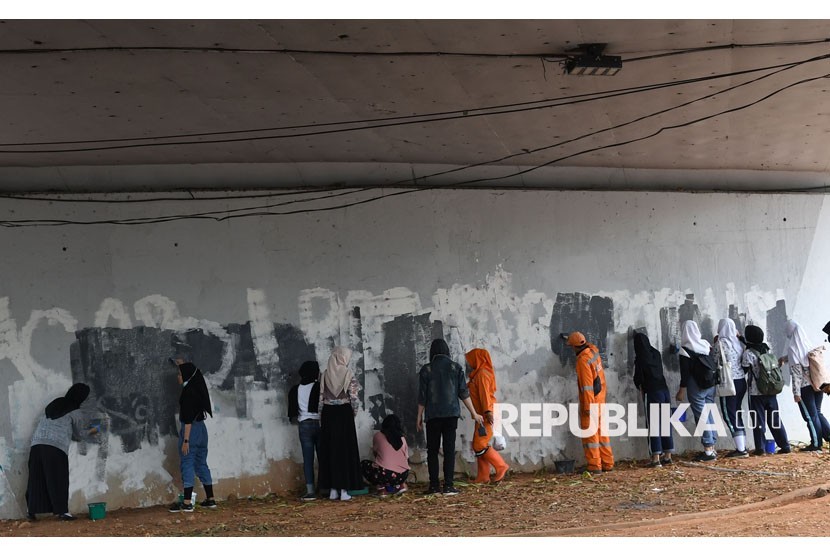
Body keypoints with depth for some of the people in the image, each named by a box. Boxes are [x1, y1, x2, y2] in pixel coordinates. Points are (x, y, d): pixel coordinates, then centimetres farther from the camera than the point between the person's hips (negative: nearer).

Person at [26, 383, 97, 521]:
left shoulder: (54, 403, 19)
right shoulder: (76, 412, 4)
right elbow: (78, 434, 16)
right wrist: (91, 431, 35)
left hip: (37, 445, 5)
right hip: (56, 448, -5)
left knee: (36, 479, 11)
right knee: (59, 480, 3)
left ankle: (31, 510, 15)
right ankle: (62, 512, 5)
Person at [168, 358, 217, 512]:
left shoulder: (188, 392, -16)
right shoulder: (198, 388, 8)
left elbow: (188, 418, -20)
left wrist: (185, 440, -20)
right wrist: (182, 364, 41)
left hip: (191, 429, -9)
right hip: (202, 428, 9)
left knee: (187, 465, -4)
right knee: (201, 464, 13)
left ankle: (187, 503, -3)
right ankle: (210, 500, 15)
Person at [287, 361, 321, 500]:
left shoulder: (295, 390, 3)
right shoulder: (319, 387, -5)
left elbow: (292, 413, 5)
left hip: (304, 425, 2)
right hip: (319, 423, -2)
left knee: (308, 459, 1)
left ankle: (310, 491, -3)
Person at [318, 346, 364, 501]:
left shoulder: (325, 375, 2)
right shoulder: (348, 374, -7)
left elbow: (321, 399, 2)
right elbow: (354, 398, -9)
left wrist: (322, 419, 10)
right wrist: (353, 413, 9)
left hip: (328, 414, 3)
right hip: (344, 414, -3)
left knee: (330, 450, 8)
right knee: (345, 450, 2)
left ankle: (332, 489, 10)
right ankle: (344, 490, 0)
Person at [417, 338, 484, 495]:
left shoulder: (426, 369, -1)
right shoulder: (455, 367, 2)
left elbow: (422, 396, 0)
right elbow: (464, 392, 2)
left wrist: (419, 417, 9)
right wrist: (474, 413, 9)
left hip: (433, 415, -1)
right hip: (451, 414, 1)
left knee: (432, 450, 6)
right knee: (449, 449, 3)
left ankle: (434, 486, 3)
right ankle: (448, 486, -2)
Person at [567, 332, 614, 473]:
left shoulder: (583, 360, -19)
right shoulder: (593, 350, 5)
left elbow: (587, 385, -22)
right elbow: (589, 345, 32)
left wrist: (588, 406, -20)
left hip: (590, 399, -9)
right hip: (600, 398, 9)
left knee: (590, 433, -4)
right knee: (601, 432, 13)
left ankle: (594, 466, -6)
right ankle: (607, 463, 17)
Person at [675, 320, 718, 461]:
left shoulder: (685, 349, -11)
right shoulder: (706, 345, 6)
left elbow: (685, 371, -12)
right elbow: (713, 364, 10)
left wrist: (682, 390, -8)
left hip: (697, 386, -6)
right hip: (711, 384, 6)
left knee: (701, 416, -3)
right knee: (709, 415, 11)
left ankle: (708, 450, -3)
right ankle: (712, 448, 15)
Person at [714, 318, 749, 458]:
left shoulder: (721, 343, -10)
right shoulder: (738, 342, 8)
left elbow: (713, 360, -2)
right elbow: (741, 361, 14)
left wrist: (715, 345, 11)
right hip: (741, 381, 7)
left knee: (729, 415, -2)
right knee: (736, 414, 14)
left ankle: (741, 449, -6)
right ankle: (742, 447, 15)